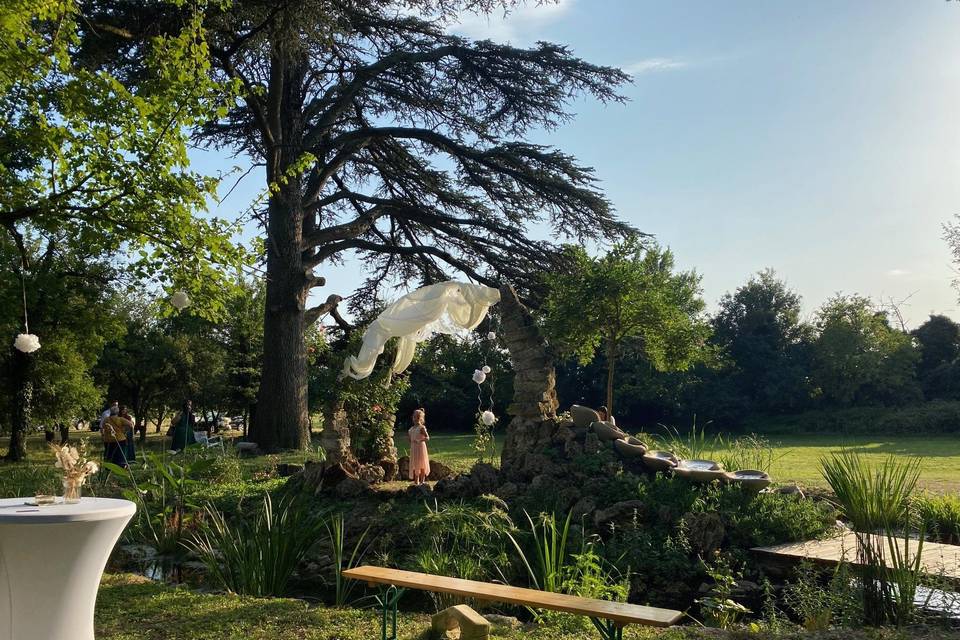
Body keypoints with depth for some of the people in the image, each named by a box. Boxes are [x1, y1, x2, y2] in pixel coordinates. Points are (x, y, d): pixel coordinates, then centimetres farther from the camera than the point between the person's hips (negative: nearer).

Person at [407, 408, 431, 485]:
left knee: (421, 465, -2)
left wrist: (419, 440, -27)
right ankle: (416, 482, 14)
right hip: (413, 448, 7)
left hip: (420, 448, -7)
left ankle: (422, 482, 5)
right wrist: (408, 436, 0)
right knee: (414, 465, 8)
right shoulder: (412, 428, 12)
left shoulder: (422, 428, -9)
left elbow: (427, 437, -16)